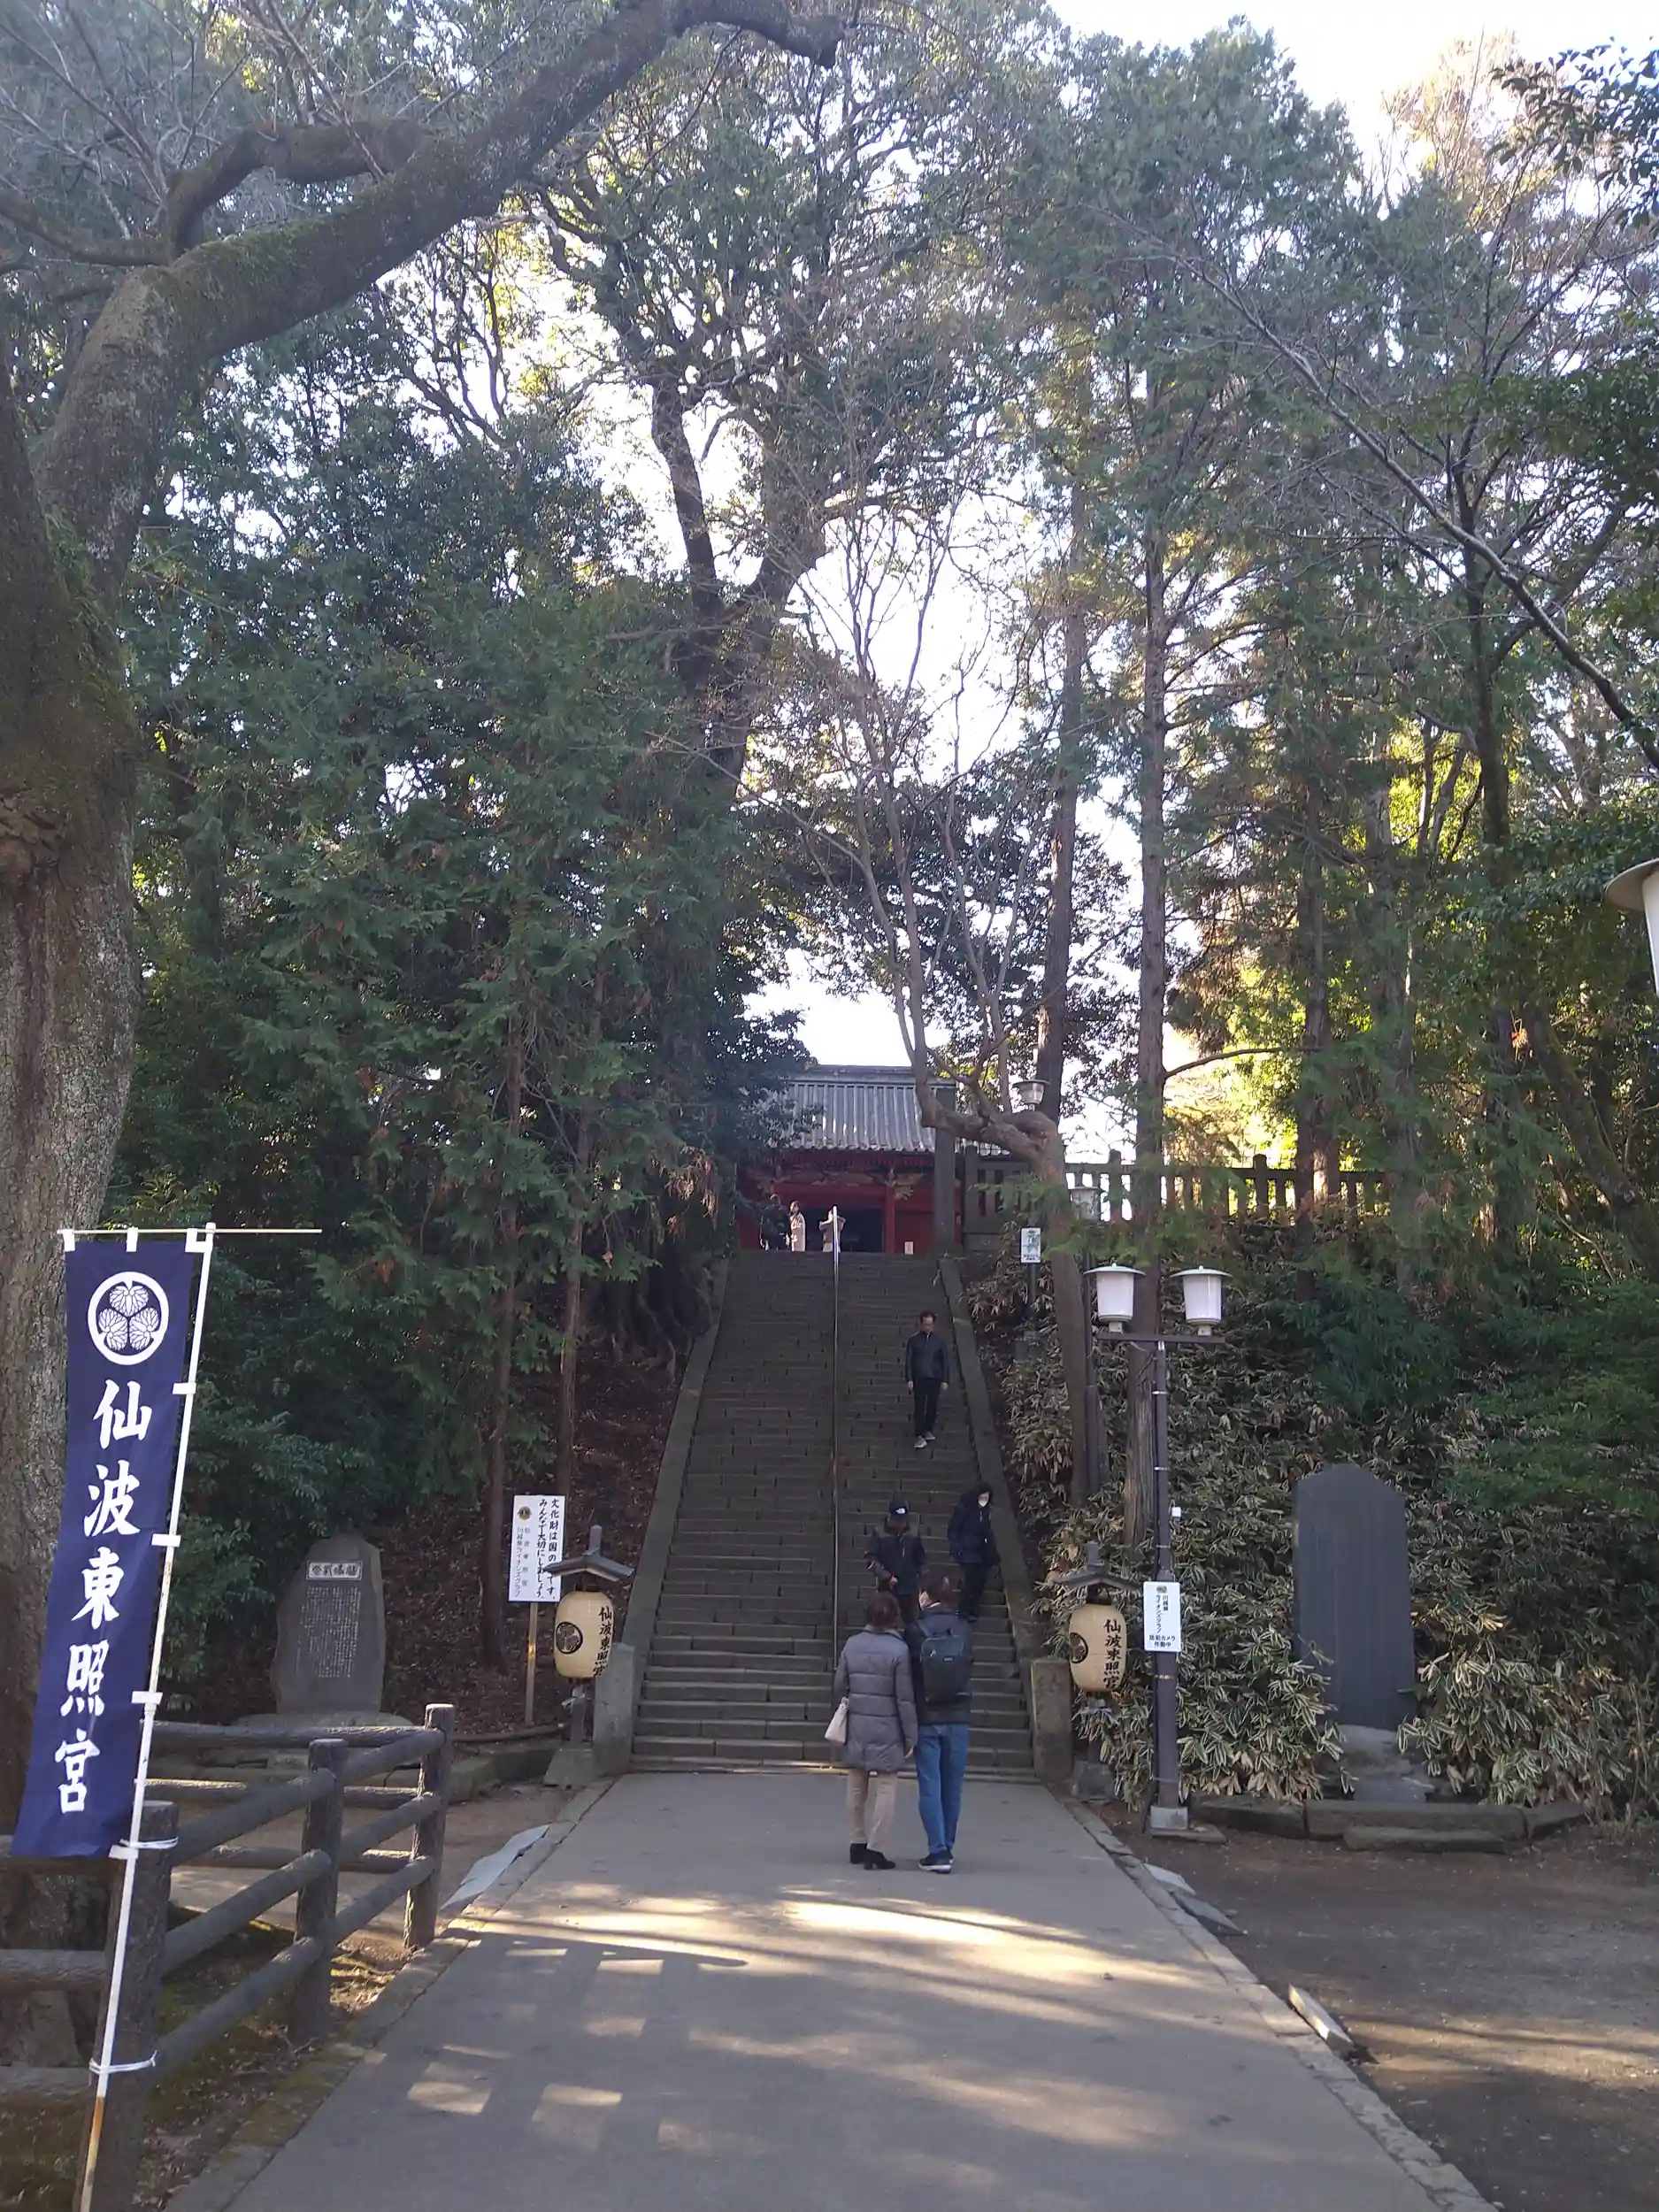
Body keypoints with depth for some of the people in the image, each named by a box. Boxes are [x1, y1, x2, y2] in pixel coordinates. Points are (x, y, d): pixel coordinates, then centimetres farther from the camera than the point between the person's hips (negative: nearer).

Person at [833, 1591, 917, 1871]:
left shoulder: (852, 1644, -1)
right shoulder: (899, 1649, -13)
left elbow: (840, 1686, 3)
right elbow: (905, 1698, -11)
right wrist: (911, 1736, -3)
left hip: (856, 1725, 5)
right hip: (887, 1729, -4)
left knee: (856, 1786, 15)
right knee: (885, 1788, 3)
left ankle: (857, 1843, 24)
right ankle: (875, 1850, 2)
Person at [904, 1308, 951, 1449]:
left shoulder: (939, 1340, 3)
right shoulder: (914, 1340, -1)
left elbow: (945, 1361, 5)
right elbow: (908, 1361, 0)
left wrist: (945, 1380, 1)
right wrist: (909, 1379, -6)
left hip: (935, 1379, 2)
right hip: (919, 1378, -2)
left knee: (932, 1406, 9)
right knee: (919, 1407, -5)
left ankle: (929, 1430, 27)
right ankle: (920, 1436, -5)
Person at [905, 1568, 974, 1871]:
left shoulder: (916, 1629, -11)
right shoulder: (965, 1630, -3)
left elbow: (909, 1673, -7)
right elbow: (969, 1667, 3)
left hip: (927, 1718, -3)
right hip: (958, 1718, 3)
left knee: (930, 1787, 2)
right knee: (952, 1787, 13)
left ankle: (938, 1852, -2)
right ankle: (947, 1847, 21)